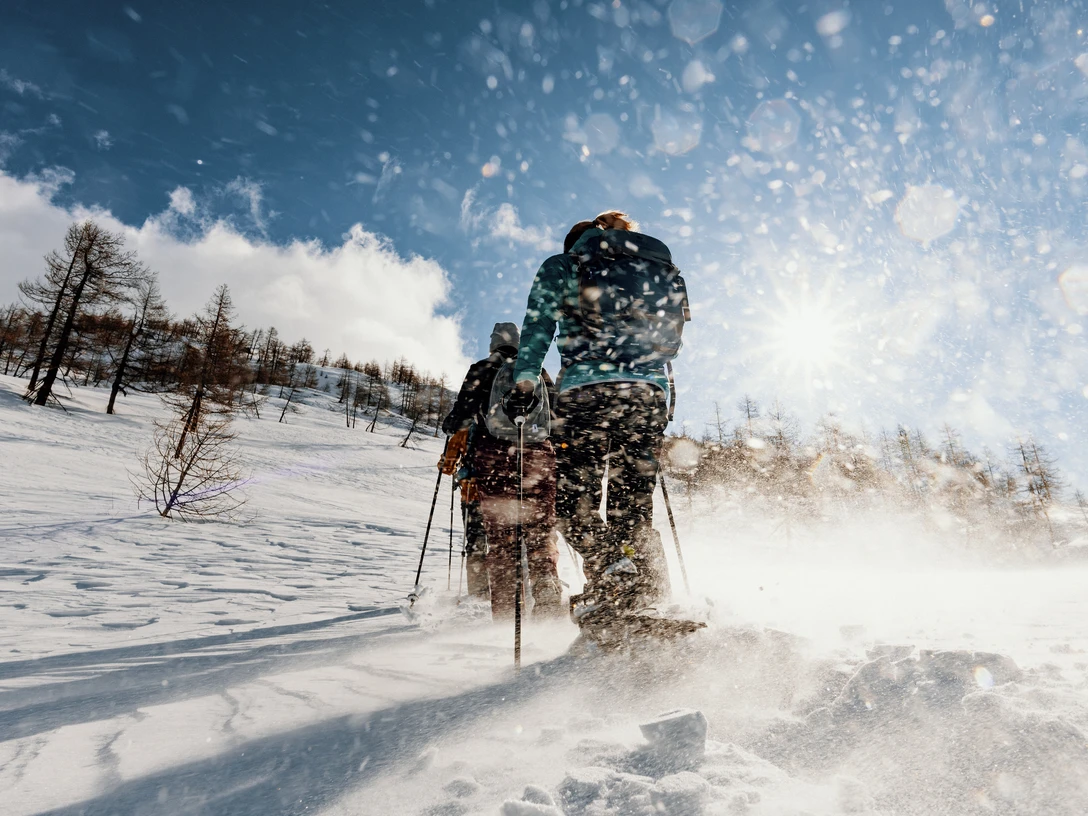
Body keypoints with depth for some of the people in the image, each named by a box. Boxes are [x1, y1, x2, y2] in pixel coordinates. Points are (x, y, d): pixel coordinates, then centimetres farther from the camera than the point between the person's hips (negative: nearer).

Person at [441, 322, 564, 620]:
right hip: (539, 455, 2)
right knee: (540, 534, 7)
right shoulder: (537, 372, 16)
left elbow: (460, 418, -1)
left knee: (500, 537, 2)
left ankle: (506, 608, 0)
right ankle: (548, 602, -1)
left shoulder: (481, 370, 7)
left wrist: (450, 426, 20)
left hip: (494, 457, -2)